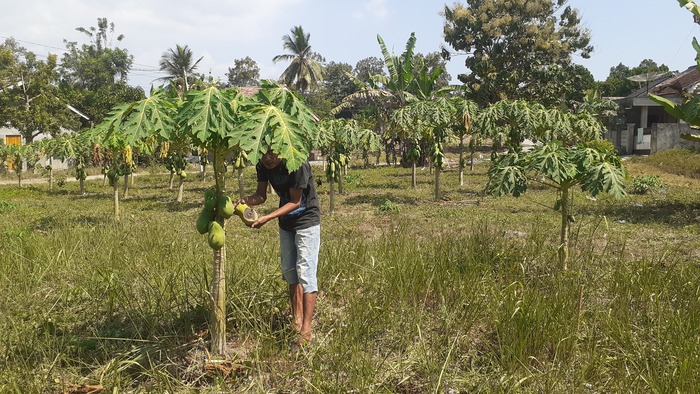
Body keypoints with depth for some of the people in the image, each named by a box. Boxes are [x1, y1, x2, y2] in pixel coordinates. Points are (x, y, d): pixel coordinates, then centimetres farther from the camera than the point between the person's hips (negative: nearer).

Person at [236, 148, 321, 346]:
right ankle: (296, 322, 27)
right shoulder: (263, 166, -8)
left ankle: (306, 330, -8)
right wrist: (245, 201, -21)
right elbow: (261, 195, 0)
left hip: (306, 221, -7)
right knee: (289, 271, 13)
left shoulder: (297, 164, -28)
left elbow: (295, 202, -24)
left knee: (305, 272, -11)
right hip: (286, 222, 8)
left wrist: (268, 218, -31)